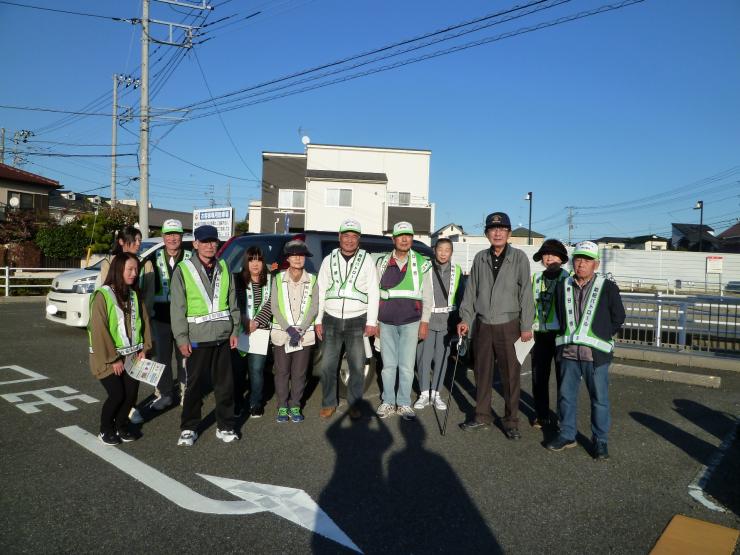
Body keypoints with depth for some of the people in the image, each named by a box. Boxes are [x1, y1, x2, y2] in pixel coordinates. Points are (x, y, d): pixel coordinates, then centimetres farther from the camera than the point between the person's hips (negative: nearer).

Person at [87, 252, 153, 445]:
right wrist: (112, 359, -15)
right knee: (117, 394, -7)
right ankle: (105, 429, 18)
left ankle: (121, 425, 27)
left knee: (131, 393, 3)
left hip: (131, 355, 6)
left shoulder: (134, 295, 7)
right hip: (108, 359, -5)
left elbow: (144, 321, 10)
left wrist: (144, 348, 1)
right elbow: (99, 331, -16)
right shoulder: (102, 295, -14)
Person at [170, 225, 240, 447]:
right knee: (194, 385, 5)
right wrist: (182, 339, -9)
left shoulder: (223, 268, 9)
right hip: (197, 338, -3)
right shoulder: (183, 270, -3)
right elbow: (177, 308, -5)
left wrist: (234, 330, 8)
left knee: (225, 384, 9)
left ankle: (225, 426, 22)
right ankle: (189, 428, 21)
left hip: (222, 337, 4)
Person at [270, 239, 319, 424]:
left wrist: (300, 330, -12)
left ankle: (295, 406, 20)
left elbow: (314, 308, -1)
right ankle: (282, 406, 19)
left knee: (299, 373, 6)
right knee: (282, 372, 5)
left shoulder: (312, 280, 3)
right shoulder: (278, 279, 1)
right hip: (281, 334, 0)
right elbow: (274, 307, -3)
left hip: (304, 334, 1)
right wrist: (289, 329, -14)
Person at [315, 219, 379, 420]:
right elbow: (321, 291, 10)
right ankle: (329, 403, 20)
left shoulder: (366, 260, 3)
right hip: (332, 320, 2)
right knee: (327, 365, 4)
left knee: (357, 366, 4)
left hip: (357, 320, -1)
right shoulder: (329, 260, 8)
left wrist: (371, 321, -6)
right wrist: (318, 320, 5)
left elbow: (373, 293, 1)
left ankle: (354, 404, 19)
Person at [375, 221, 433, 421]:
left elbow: (427, 296, 4)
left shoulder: (421, 263, 3)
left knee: (407, 366, 1)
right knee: (388, 365, 7)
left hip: (410, 322, -1)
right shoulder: (383, 262, 8)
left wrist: (424, 322, -1)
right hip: (387, 322, 2)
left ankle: (404, 404, 14)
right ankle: (388, 402, 19)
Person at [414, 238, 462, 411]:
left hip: (446, 321, 2)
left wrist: (459, 319, 7)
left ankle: (435, 393, 19)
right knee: (424, 357, 0)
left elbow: (460, 296, 10)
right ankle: (424, 394, 12)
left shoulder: (456, 270, 6)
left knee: (441, 357, 7)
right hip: (426, 319, -2)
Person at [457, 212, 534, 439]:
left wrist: (526, 326, -8)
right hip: (482, 324, 3)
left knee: (510, 375, 2)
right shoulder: (480, 258, 7)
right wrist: (465, 319, 5)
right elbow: (471, 290, 10)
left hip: (508, 325, -3)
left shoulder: (519, 257, -3)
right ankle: (482, 416, 25)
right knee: (482, 372, 11)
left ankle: (511, 420, 17)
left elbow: (525, 292, -5)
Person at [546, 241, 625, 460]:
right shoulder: (562, 287, 7)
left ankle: (600, 441, 19)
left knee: (599, 399, 5)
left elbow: (618, 318, 4)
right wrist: (568, 336, 10)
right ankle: (567, 435, 26)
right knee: (566, 395, 11)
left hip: (596, 353, -3)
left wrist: (600, 336, 2)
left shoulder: (608, 288, -3)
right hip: (569, 351, 4)